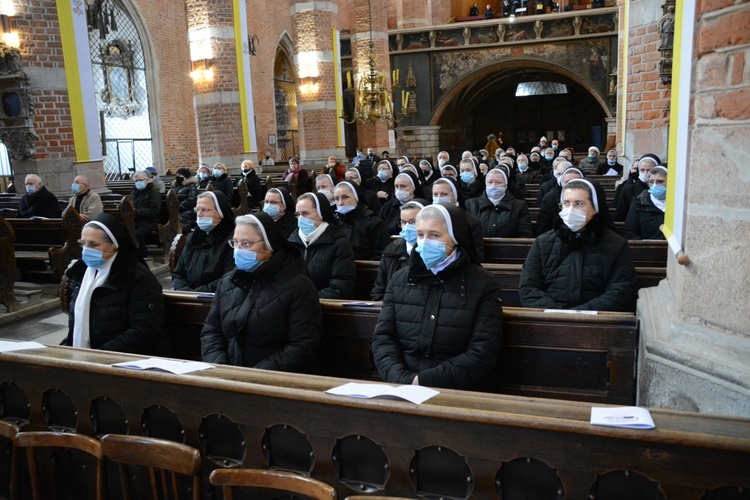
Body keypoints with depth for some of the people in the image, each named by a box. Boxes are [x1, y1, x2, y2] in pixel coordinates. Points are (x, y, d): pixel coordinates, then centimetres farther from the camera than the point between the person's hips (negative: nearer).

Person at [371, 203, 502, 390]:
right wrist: (402, 379, -13)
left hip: (456, 392, -1)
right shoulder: (399, 280, 11)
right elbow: (382, 338, 5)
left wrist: (424, 381, -14)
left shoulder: (484, 284, 1)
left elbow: (483, 354, -7)